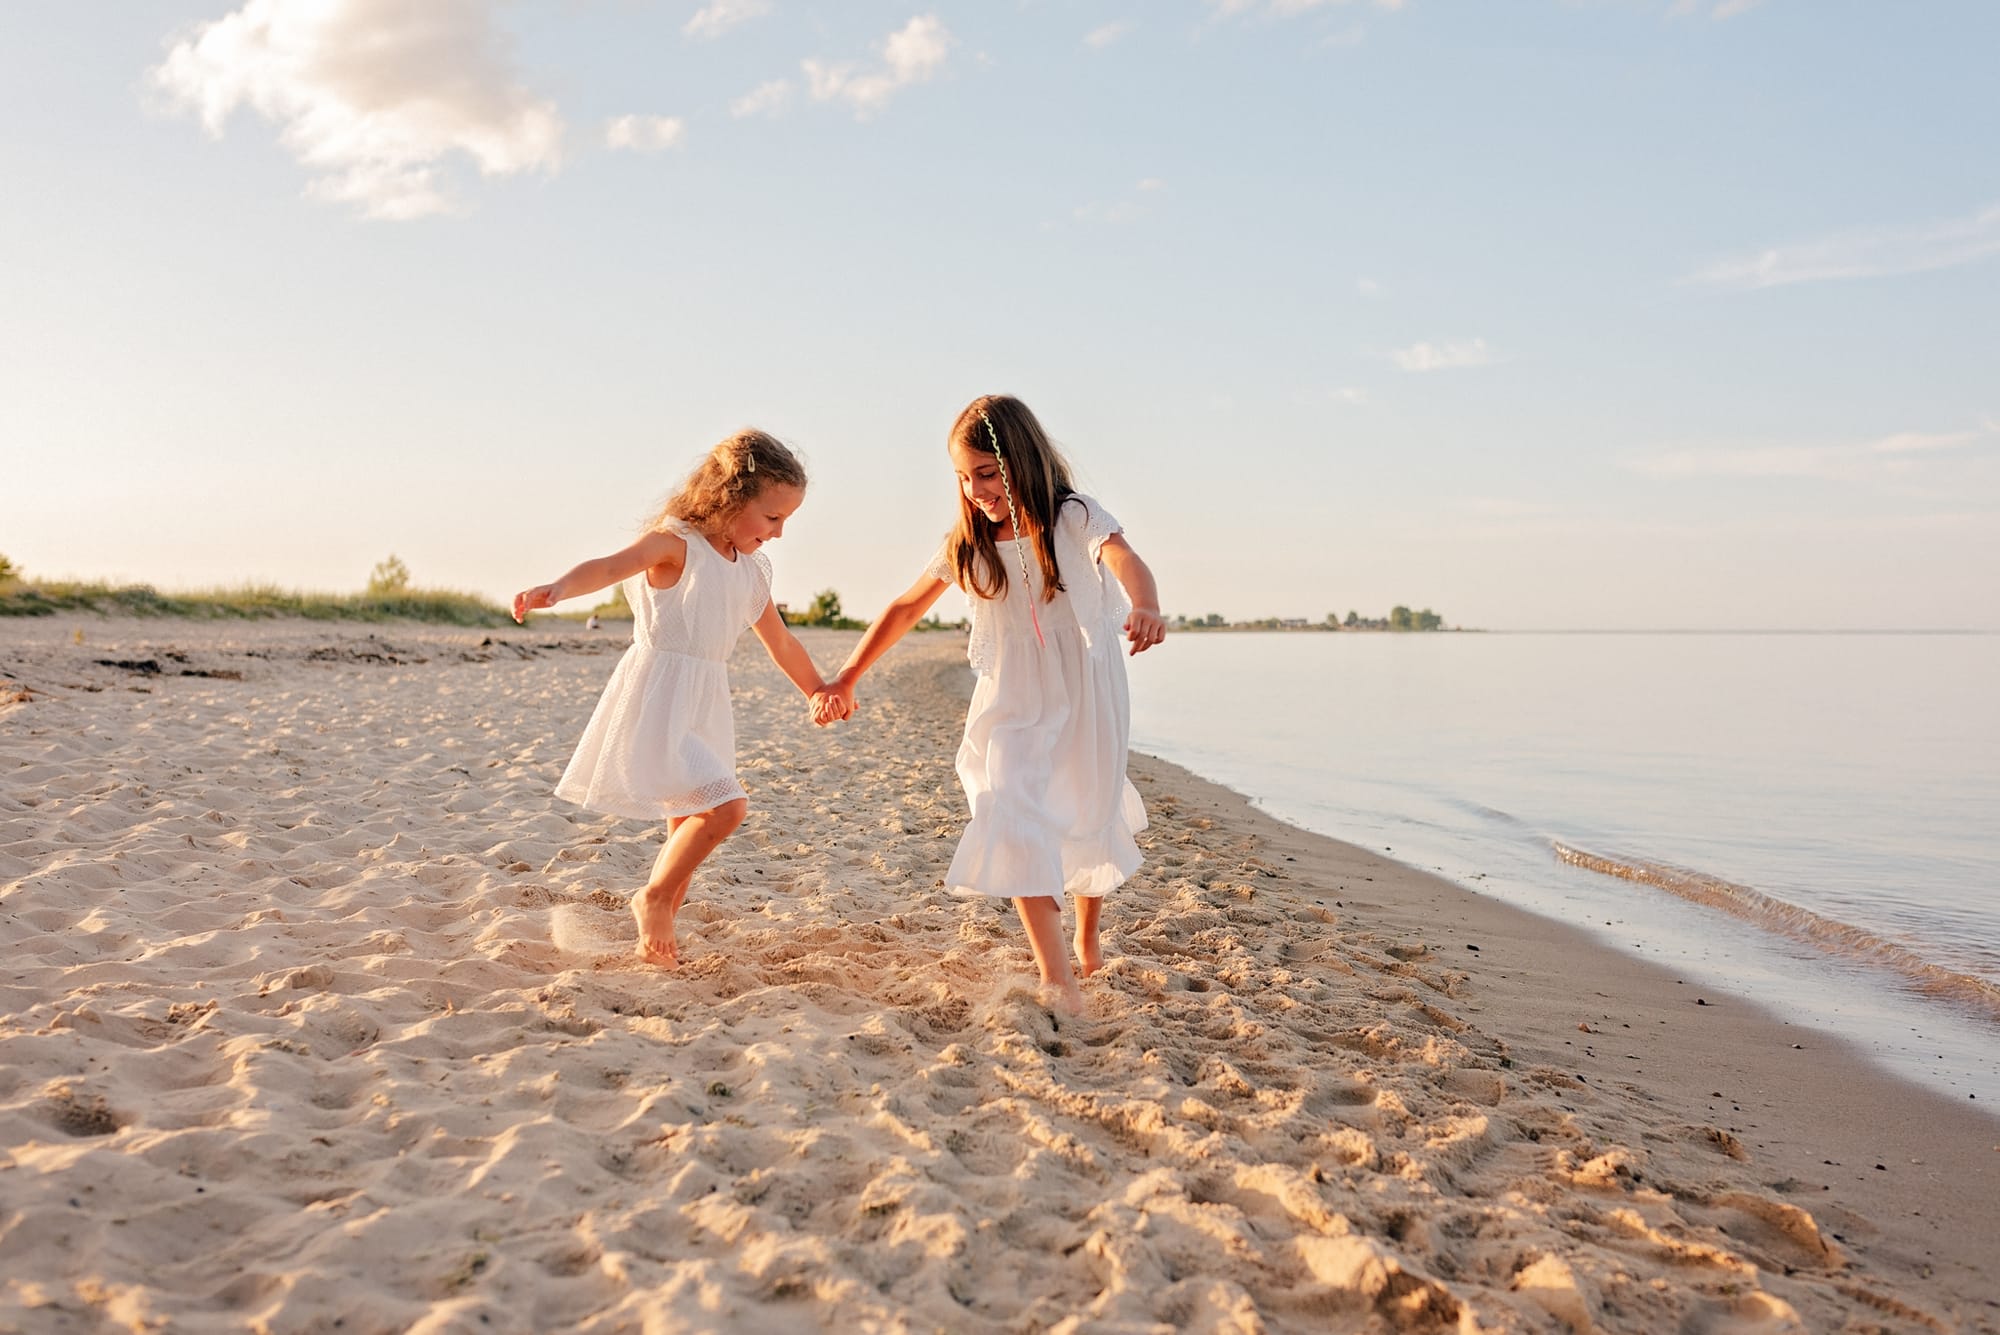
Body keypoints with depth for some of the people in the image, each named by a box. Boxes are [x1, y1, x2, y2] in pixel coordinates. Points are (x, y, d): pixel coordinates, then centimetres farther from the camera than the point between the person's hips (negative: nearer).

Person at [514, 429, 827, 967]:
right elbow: (609, 566, -28)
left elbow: (782, 644, 26)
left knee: (690, 825, 14)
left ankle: (656, 937, 28)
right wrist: (557, 589, -48)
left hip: (703, 704, 9)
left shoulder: (752, 573, 13)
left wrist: (821, 693, 36)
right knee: (725, 803, -21)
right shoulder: (675, 543, -10)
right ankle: (653, 897, -1)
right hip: (656, 699, -8)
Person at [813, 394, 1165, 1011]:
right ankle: (1057, 980, -19)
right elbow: (906, 607, 7)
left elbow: (1125, 559, -35)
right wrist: (845, 679, 5)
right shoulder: (968, 543, -2)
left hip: (1083, 700, -2)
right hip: (1009, 702, 2)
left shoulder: (1073, 518, -14)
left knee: (1089, 822, 13)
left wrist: (1145, 607, -59)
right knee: (1014, 822, -17)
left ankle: (1087, 939, 43)